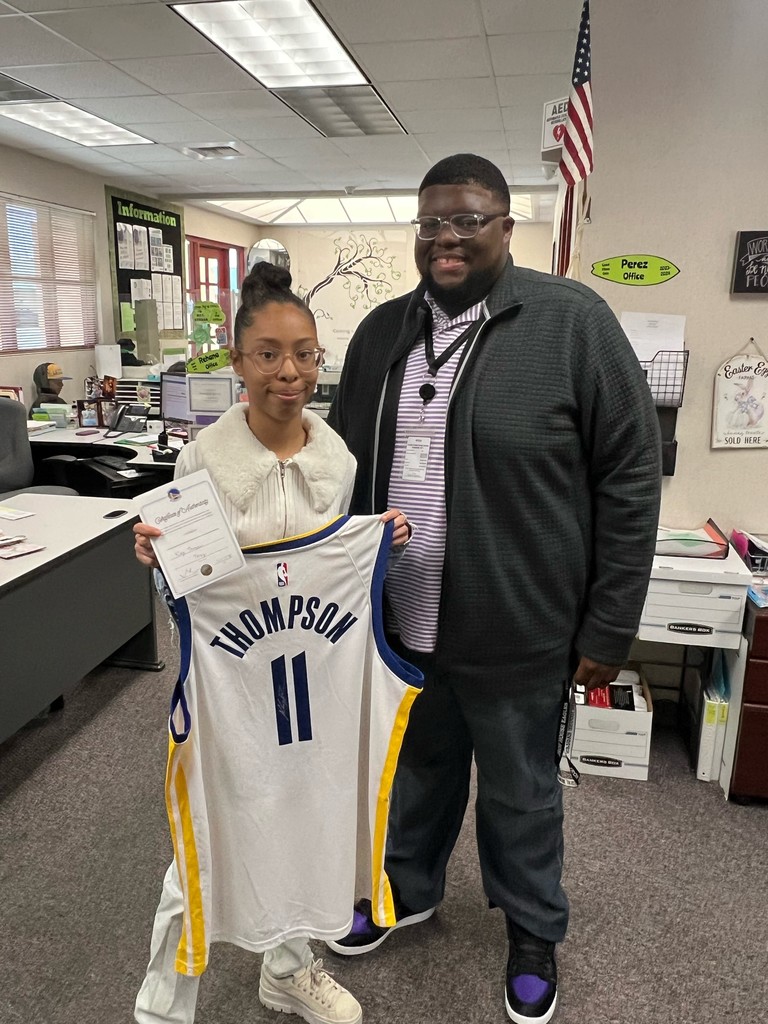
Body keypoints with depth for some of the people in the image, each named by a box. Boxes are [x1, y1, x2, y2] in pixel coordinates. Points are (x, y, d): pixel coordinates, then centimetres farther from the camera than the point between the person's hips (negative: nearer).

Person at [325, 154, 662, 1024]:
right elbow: (345, 469, 11)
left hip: (515, 629, -4)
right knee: (418, 765, 24)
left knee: (519, 790, 17)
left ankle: (534, 931, 45)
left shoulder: (572, 322, -11)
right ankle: (408, 890, 51)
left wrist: (608, 629, -10)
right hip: (400, 620, 4)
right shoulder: (381, 332, 4)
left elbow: (630, 481, -10)